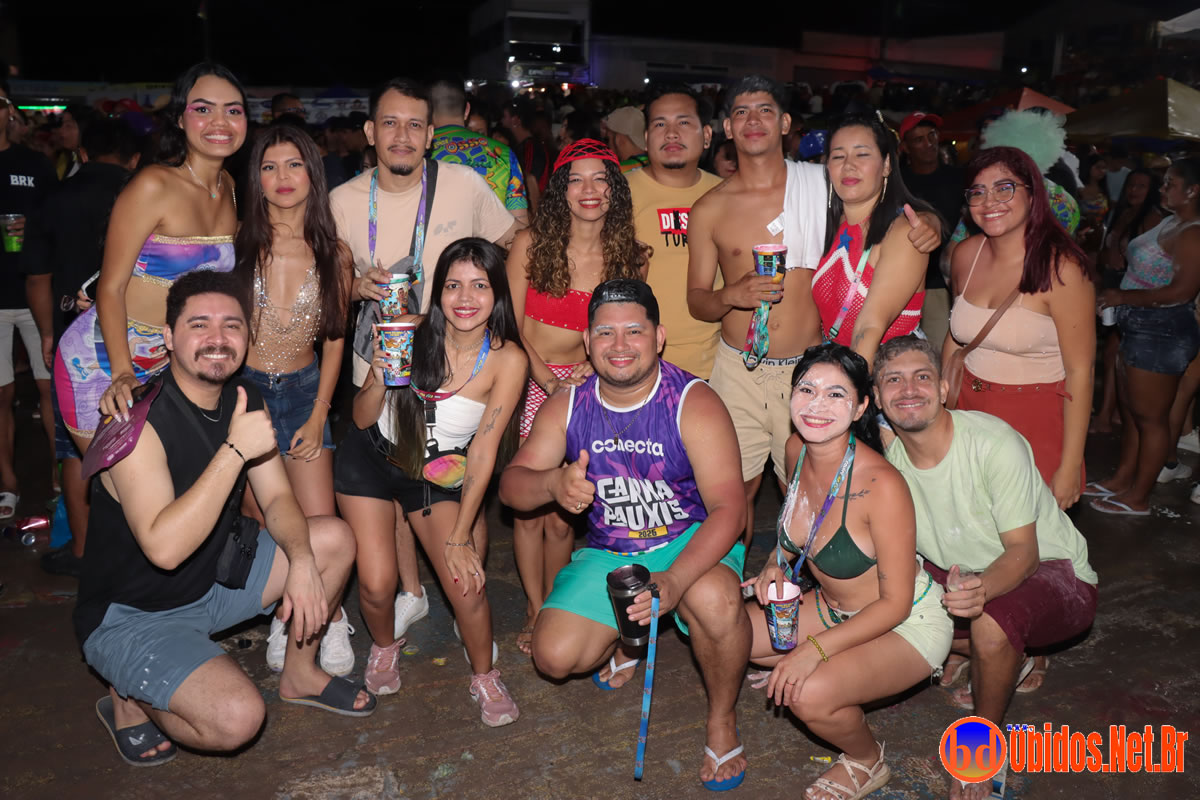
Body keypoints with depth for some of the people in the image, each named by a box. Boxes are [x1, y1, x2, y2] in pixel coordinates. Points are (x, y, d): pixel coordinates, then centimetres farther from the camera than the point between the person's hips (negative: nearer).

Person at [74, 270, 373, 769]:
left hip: (215, 578, 8)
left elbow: (278, 499, 2)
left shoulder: (242, 400, -2)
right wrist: (235, 450, -37)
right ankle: (129, 702, 5)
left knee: (334, 539, 1)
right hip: (131, 615, -8)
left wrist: (301, 561, -18)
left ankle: (299, 675, 20)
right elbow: (165, 547, -36)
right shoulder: (139, 419, -27)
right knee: (237, 717, -27)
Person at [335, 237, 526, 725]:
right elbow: (362, 419, -10)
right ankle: (384, 646, 29)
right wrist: (378, 382, -31)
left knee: (466, 586, -12)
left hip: (438, 475, 0)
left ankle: (485, 676, 17)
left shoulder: (507, 359, -21)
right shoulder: (412, 334, -20)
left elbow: (483, 451, -17)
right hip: (370, 460, 1)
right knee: (377, 583, -7)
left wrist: (459, 536, -16)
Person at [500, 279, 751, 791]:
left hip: (692, 543, -3)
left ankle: (722, 720, -6)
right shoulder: (566, 408, -5)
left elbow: (728, 509, -25)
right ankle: (624, 636, 24)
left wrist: (672, 581, -41)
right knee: (554, 658, -12)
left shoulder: (694, 403, -18)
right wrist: (552, 484, -31)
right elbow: (511, 486, -5)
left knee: (714, 600, -36)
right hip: (609, 553, 4)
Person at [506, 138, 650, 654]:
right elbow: (511, 324, -2)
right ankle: (535, 611, 20)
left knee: (562, 514, -1)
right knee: (528, 508, 0)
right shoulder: (530, 244, -3)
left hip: (586, 386, 1)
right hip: (528, 383, 0)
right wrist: (547, 379, -13)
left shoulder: (630, 257, 1)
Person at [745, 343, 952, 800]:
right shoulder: (797, 451, -10)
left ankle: (867, 762, 5)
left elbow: (895, 603, -23)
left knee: (809, 694, -30)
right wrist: (778, 563, -9)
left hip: (909, 624, -7)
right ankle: (842, 675, 17)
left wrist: (816, 648, -28)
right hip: (834, 608, 8)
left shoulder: (881, 484, -31)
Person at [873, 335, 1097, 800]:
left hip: (1052, 574, -6)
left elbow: (1023, 552, -27)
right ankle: (1012, 662, 9)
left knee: (990, 621, -37)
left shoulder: (996, 444, -27)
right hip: (967, 573, 7)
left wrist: (982, 589, -48)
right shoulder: (890, 459, -9)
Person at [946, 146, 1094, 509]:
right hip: (969, 409, 5)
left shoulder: (1061, 268, -16)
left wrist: (1069, 468, -16)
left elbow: (1080, 372, -16)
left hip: (1037, 419, -4)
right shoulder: (965, 255, 1)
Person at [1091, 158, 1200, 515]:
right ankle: (1122, 479, 32)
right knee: (1129, 408, 18)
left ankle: (1137, 497, 11)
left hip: (1161, 331, -10)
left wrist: (1124, 297, -20)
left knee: (1150, 416, 0)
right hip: (1139, 326, 10)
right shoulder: (1170, 222, 12)